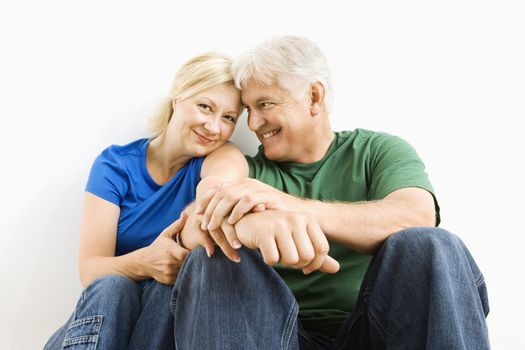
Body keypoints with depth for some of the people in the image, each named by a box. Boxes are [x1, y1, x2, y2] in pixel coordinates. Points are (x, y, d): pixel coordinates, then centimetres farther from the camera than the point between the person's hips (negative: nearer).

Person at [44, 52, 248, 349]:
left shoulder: (220, 156, -5)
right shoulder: (115, 166, -5)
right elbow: (90, 271, -13)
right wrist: (144, 262, -35)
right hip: (103, 312, 0)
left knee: (172, 286, -31)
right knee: (110, 287, -32)